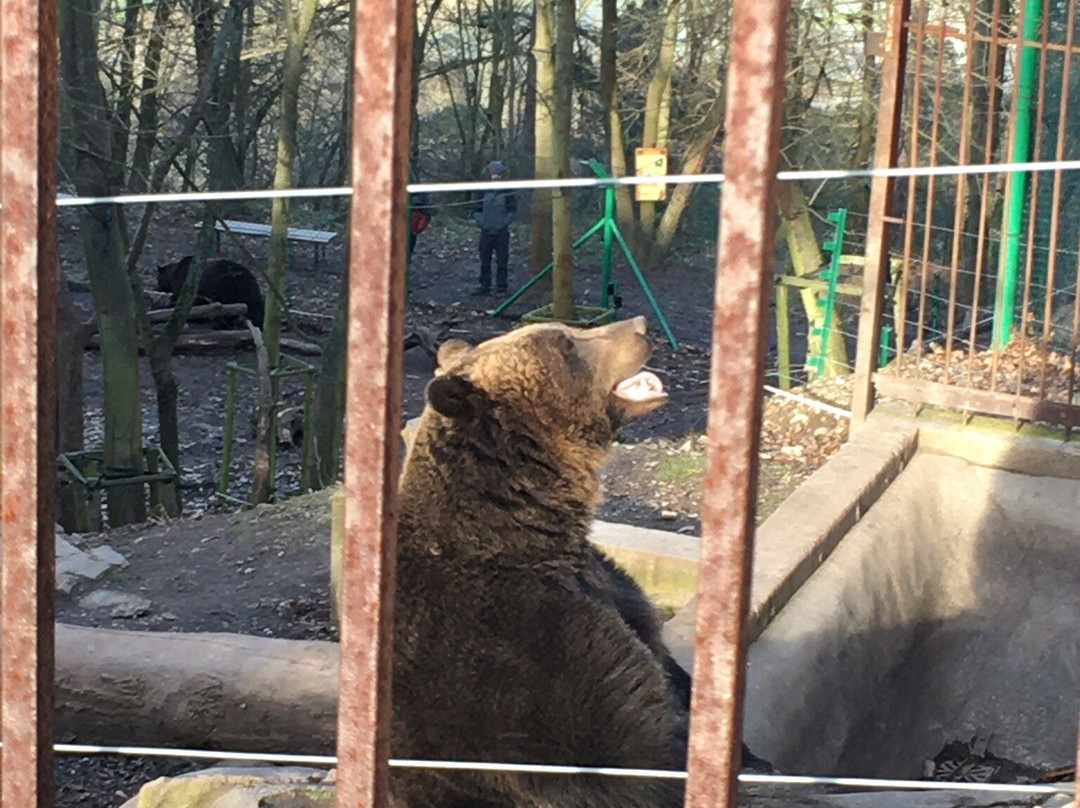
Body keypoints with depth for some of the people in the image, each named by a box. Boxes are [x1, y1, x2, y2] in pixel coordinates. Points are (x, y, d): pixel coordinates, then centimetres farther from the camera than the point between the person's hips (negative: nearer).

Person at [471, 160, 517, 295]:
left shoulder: (509, 192, -2)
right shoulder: (485, 191, 6)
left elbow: (513, 211, -2)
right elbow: (477, 209, 12)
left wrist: (502, 223, -10)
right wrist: (480, 221, -2)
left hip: (502, 232, -3)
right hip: (486, 232, 3)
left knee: (502, 261, 0)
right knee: (484, 260, 8)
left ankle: (501, 288, 6)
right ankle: (484, 286, 16)